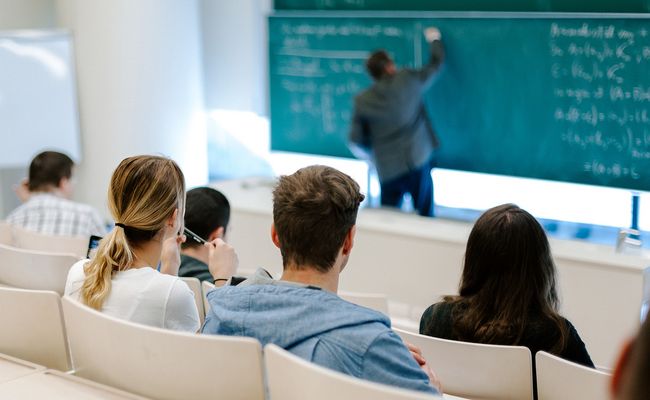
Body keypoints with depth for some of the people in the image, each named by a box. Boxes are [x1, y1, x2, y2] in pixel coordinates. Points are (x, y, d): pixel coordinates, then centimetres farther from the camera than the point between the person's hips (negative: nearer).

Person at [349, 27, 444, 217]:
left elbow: (356, 141, 3)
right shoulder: (408, 80, -5)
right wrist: (435, 40, 32)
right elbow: (436, 63, 12)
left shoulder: (362, 101, -1)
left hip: (388, 171, 1)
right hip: (418, 163, -1)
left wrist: (368, 154, 24)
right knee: (426, 218, 10)